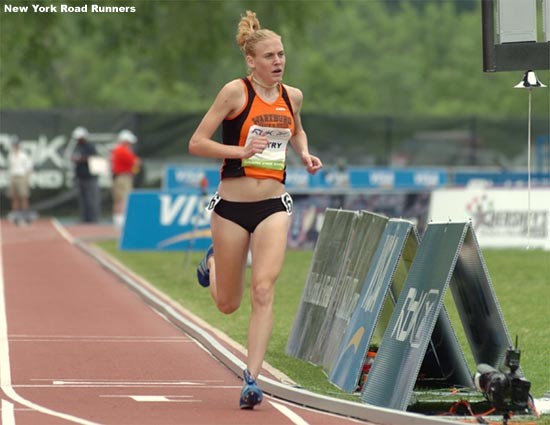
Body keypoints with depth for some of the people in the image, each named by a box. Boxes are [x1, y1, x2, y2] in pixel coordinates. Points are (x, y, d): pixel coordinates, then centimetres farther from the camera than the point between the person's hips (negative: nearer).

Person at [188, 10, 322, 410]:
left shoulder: (291, 95, 6)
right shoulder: (236, 91, -9)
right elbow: (196, 143, -9)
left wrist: (305, 153, 8)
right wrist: (241, 150, -21)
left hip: (273, 206, 2)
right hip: (232, 207, -2)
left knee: (263, 291, -16)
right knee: (228, 304, 11)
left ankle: (252, 378, -15)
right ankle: (212, 262, 47)